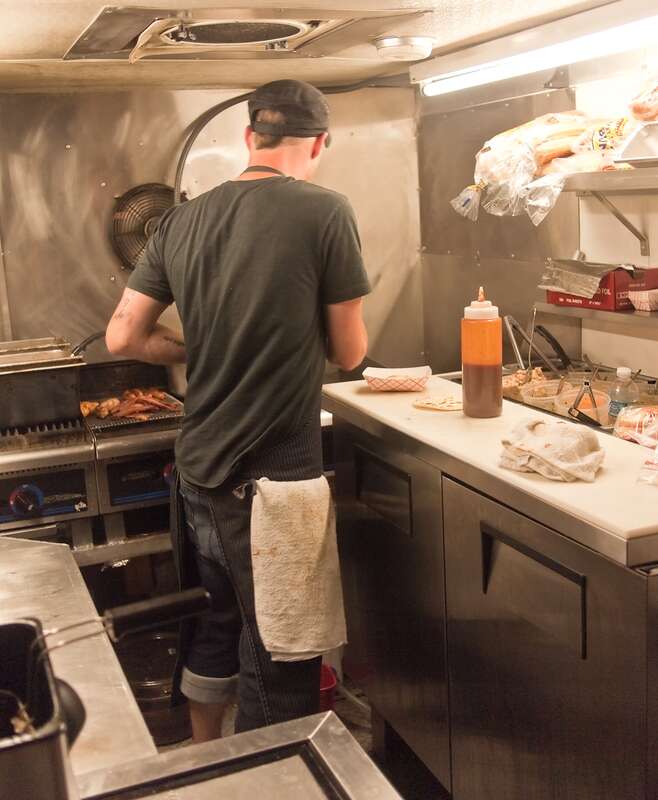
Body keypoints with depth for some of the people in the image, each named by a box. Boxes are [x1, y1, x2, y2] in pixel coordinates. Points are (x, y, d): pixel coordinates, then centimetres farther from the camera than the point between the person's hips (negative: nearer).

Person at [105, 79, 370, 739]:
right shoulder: (325, 212, -12)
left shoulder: (181, 220, 2)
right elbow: (348, 353, -7)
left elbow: (123, 338, 4)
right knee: (276, 658, 10)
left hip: (199, 469, 6)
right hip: (274, 480, -6)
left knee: (217, 624, 25)